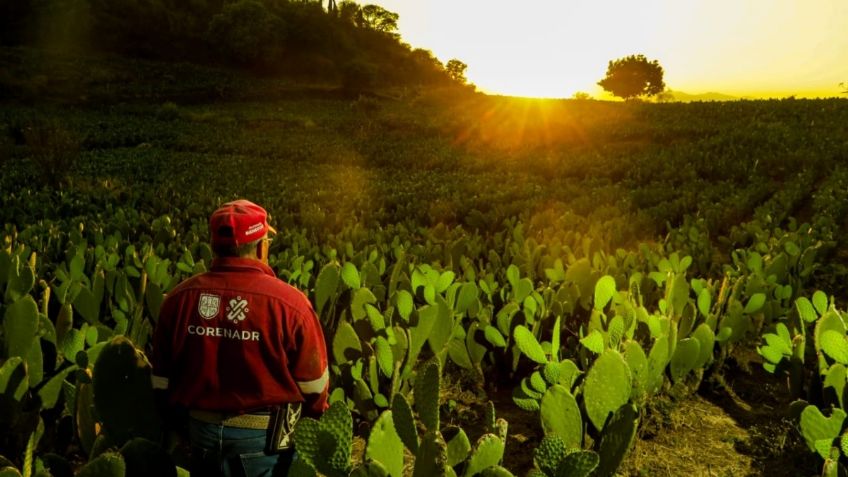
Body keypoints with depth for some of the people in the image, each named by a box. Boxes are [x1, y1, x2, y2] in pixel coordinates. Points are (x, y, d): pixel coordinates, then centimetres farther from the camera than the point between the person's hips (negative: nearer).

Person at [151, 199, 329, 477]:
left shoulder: (178, 298, -7)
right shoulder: (289, 302, -20)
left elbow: (161, 378, 3)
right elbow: (312, 381, -9)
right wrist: (315, 411, 13)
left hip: (200, 429, 4)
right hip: (263, 435, -3)